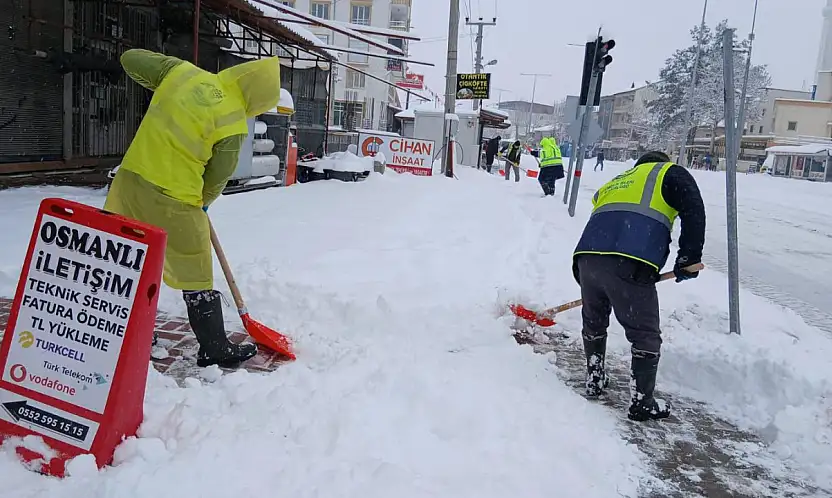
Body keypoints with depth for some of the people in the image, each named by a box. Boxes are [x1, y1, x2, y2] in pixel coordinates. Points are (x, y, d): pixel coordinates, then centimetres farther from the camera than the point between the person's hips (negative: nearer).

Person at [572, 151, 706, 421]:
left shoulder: (613, 183, 36)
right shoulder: (670, 173, 20)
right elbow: (693, 211, 1)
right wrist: (688, 258, 6)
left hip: (586, 257, 6)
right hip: (630, 264, -5)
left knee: (594, 323, 27)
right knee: (646, 336, 10)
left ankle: (595, 380, 39)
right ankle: (642, 402, 17)